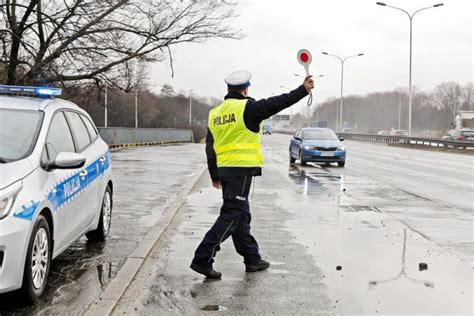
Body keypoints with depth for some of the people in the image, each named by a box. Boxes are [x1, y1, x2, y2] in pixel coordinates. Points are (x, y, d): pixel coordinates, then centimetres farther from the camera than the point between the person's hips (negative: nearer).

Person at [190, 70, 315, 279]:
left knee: (241, 215, 15)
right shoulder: (247, 107, -9)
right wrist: (303, 90, 1)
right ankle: (202, 259, -10)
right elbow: (278, 103, -8)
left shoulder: (215, 113, 12)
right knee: (230, 216, -6)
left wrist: (214, 176, 20)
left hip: (224, 169, 8)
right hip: (242, 168, -8)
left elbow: (210, 148, 14)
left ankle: (252, 259, 24)